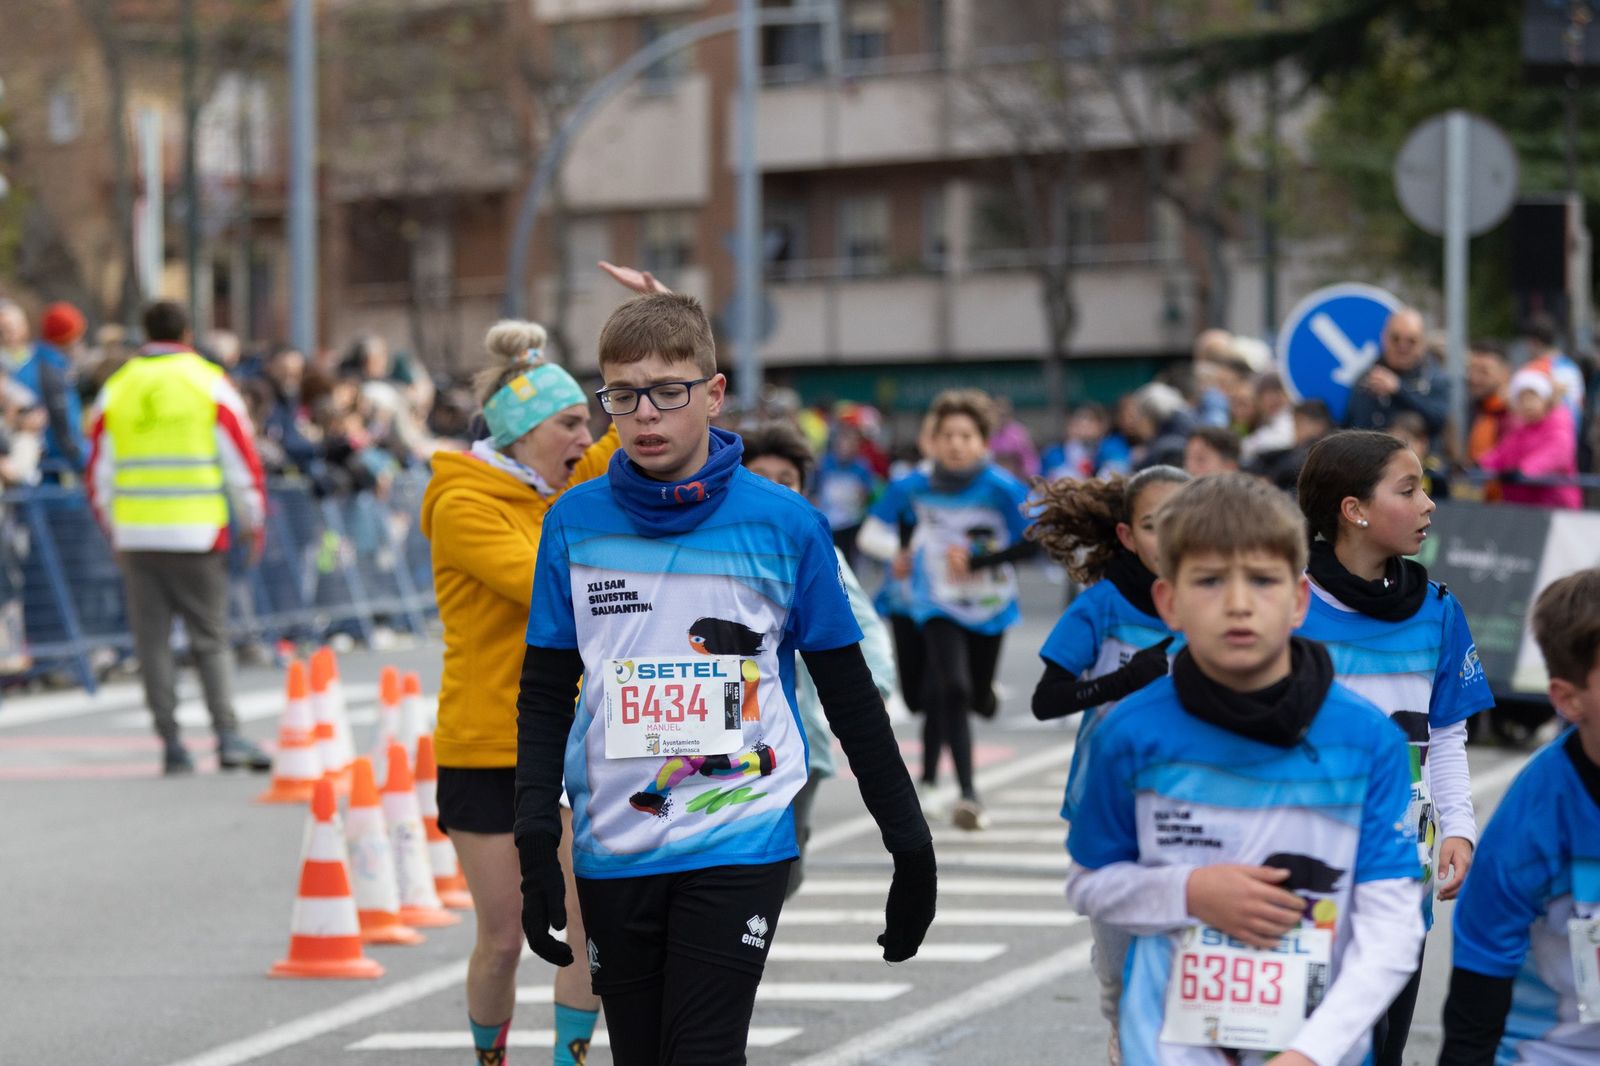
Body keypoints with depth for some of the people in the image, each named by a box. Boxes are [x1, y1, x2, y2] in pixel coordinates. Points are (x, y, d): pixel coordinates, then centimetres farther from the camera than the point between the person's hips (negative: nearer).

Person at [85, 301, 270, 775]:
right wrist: (254, 522, 11)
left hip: (136, 535, 2)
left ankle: (171, 745, 5)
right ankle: (228, 736, -8)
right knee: (211, 638, 3)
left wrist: (113, 529, 22)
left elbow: (100, 469, 10)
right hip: (196, 535, -2)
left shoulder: (116, 389, 8)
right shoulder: (210, 384, 0)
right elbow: (241, 460, -1)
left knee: (152, 643, 5)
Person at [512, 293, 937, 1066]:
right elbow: (544, 696, 7)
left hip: (740, 846, -3)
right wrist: (537, 844, -2)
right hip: (613, 851, 3)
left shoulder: (784, 525, -3)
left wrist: (909, 842, 6)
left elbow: (849, 696, 4)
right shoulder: (576, 523, 3)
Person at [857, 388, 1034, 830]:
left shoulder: (1002, 489, -15)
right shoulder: (913, 488, -7)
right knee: (952, 690, -21)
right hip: (939, 607, -1)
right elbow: (870, 532, 5)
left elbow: (1034, 541, -17)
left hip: (989, 608, 1)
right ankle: (968, 794, -21)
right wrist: (898, 552, -14)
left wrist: (978, 561, -22)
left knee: (980, 701, 11)